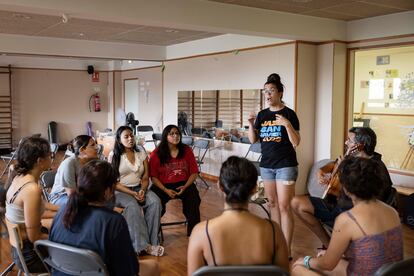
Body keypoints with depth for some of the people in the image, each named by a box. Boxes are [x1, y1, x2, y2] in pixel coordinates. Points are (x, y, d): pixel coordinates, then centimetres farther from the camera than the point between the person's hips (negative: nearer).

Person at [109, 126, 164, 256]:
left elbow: (145, 177, 8)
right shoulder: (114, 155, -1)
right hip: (120, 191, -3)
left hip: (139, 188, 4)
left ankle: (152, 240, -23)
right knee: (133, 205, -35)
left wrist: (142, 190, -13)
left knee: (155, 201, -26)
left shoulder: (141, 153, 10)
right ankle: (143, 245, -31)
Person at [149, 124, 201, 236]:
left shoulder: (187, 150, 3)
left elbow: (194, 172, 3)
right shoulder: (156, 154, -2)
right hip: (163, 185, -1)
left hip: (184, 184, 1)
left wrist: (185, 186, -13)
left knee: (193, 198, -28)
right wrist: (165, 190, -16)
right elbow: (153, 176, -2)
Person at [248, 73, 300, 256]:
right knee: (272, 203, 15)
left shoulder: (289, 113, -7)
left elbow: (296, 142, -11)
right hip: (266, 165, 6)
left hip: (285, 165, -6)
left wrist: (287, 124, -25)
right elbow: (253, 140, 9)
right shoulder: (262, 114, 8)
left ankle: (286, 249, -2)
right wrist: (251, 124, -7)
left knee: (284, 206, -7)